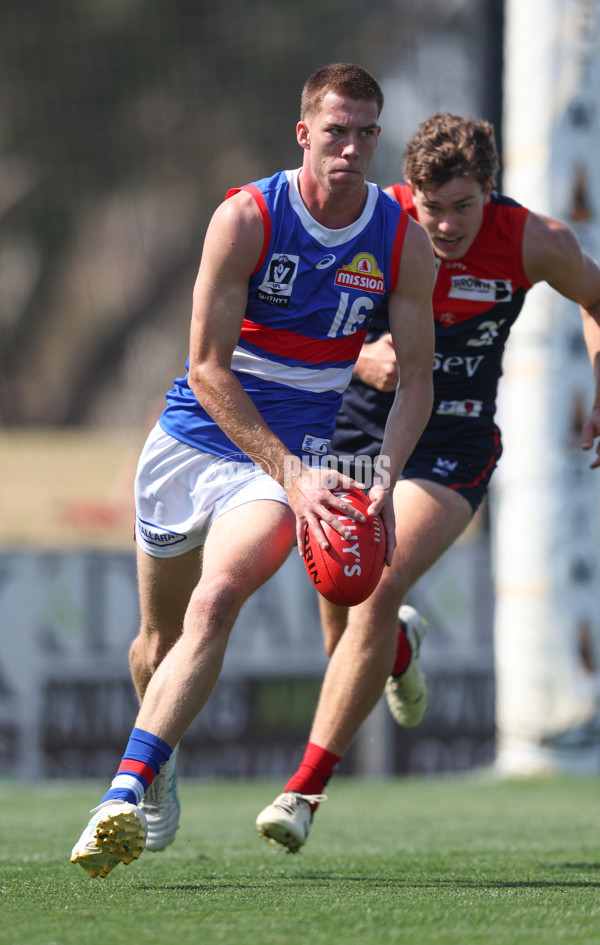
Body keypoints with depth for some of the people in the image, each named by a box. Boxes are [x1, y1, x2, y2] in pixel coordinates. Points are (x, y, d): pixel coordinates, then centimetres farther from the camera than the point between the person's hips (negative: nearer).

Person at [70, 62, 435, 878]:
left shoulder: (405, 243, -6)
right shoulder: (246, 218, -15)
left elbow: (417, 378, 0)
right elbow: (208, 367, -16)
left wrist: (384, 477, -18)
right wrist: (289, 474, -24)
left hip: (294, 457, 0)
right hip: (195, 437, 1)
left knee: (214, 604, -26)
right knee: (158, 638, 12)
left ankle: (126, 795, -33)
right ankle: (160, 762, 44)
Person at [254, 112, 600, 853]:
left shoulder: (536, 243, -12)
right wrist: (359, 357, -23)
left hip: (452, 444, -2)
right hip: (354, 426, 2)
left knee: (376, 593, -21)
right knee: (340, 615, 7)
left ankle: (304, 790, -16)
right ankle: (399, 647, 48)